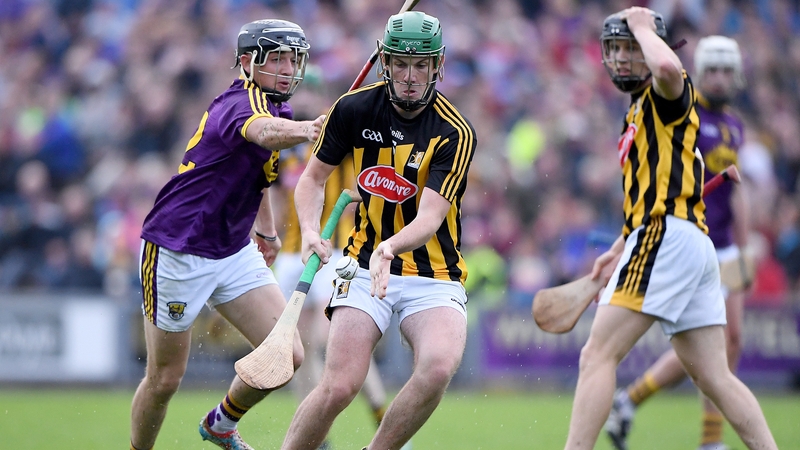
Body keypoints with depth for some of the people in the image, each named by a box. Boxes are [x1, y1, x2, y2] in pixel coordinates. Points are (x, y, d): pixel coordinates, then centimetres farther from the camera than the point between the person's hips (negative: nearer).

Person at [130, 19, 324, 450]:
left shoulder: (271, 103, 6)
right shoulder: (244, 101, -23)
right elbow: (263, 131, -50)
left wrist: (266, 226, 26)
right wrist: (304, 129, -69)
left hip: (233, 251, 8)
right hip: (176, 251, -8)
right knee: (165, 378, 0)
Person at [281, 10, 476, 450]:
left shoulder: (454, 133, -12)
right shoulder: (354, 109, -3)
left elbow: (429, 219, -21)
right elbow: (313, 178, 9)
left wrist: (390, 248, -42)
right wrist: (311, 232, -10)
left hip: (434, 276, -1)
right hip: (365, 267, 1)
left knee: (439, 367, -30)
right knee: (339, 386, -17)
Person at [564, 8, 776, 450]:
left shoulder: (665, 95, -3)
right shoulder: (638, 112, 25)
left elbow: (668, 68, -30)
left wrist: (643, 25, -13)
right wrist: (618, 251, 34)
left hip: (667, 236, -10)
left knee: (597, 355, -13)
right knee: (715, 377, 7)